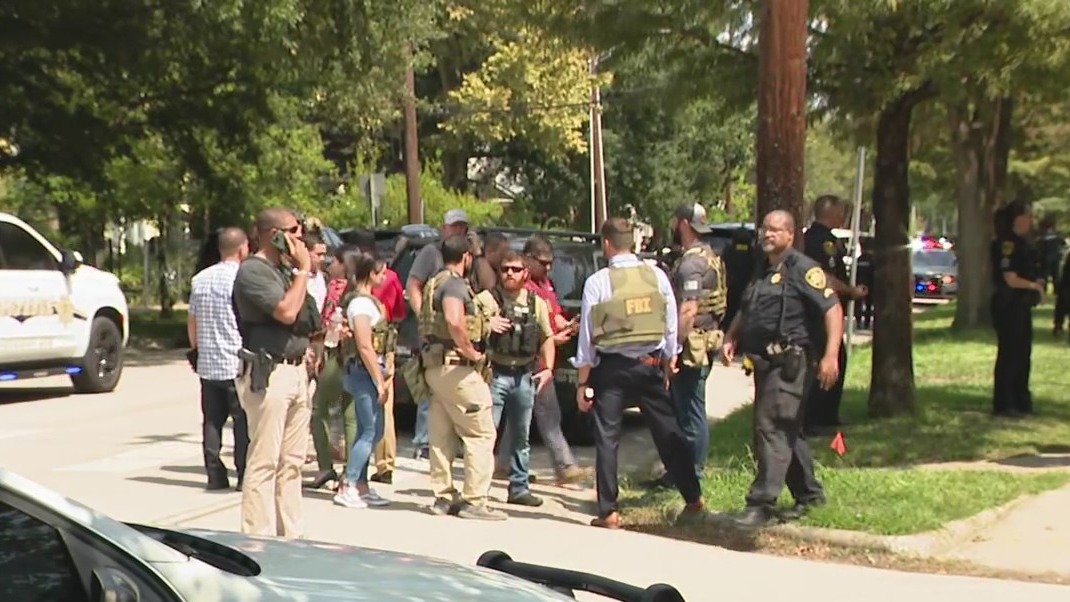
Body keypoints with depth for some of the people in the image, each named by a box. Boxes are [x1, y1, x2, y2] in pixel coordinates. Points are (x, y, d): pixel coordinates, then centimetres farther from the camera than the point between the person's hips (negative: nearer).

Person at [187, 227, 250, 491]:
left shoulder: (200, 279, 10)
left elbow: (192, 321, 16)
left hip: (208, 363, 6)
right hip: (237, 364, -6)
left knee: (212, 420, 9)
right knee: (243, 421, -1)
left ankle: (215, 476, 9)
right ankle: (245, 476, -1)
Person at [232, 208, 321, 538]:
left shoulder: (285, 269, 20)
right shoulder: (253, 271, -10)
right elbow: (286, 311, -23)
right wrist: (304, 269, -13)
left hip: (296, 370, 9)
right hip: (268, 374, -9)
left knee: (292, 461, 13)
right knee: (264, 461, -7)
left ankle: (291, 533, 20)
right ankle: (258, 538, -2)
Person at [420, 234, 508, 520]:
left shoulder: (435, 283, 18)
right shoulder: (455, 284, -14)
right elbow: (454, 321, -32)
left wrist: (486, 324, 36)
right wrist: (471, 351, -20)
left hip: (436, 366, 10)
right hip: (456, 366, -10)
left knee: (441, 436, 12)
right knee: (481, 433, -4)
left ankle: (444, 496, 18)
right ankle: (474, 501, -6)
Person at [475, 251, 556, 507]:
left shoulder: (536, 303, 12)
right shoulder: (487, 299, -2)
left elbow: (547, 338, 16)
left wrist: (547, 368, 4)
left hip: (524, 375, 5)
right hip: (495, 373, -5)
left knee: (521, 436, 12)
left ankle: (519, 488, 20)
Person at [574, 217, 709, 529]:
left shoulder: (597, 282, -8)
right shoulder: (657, 276, 1)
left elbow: (587, 335, -6)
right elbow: (671, 326, 5)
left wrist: (582, 383, -1)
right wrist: (669, 364, 16)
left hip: (611, 367, -3)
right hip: (650, 364, 3)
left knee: (607, 438, 4)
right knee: (668, 433, 11)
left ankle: (608, 512, 5)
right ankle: (694, 501, 18)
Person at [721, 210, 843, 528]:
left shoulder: (802, 269, -9)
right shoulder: (762, 271, 18)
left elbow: (832, 309, -16)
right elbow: (745, 311, 29)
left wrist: (831, 355, -26)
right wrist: (731, 338, 10)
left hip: (790, 362, -9)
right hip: (765, 362, 9)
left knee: (772, 428, -14)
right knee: (787, 431, 16)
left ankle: (762, 503, -13)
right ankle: (809, 494, 29)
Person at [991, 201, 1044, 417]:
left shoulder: (1022, 244, 15)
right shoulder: (1007, 244, -15)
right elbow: (1011, 279, -20)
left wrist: (1037, 283, 4)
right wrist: (1034, 285, -6)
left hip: (1022, 307, 10)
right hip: (1008, 306, -10)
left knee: (1023, 354, 13)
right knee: (1009, 355, -5)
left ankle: (1021, 402, 22)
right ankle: (1003, 405, 2)